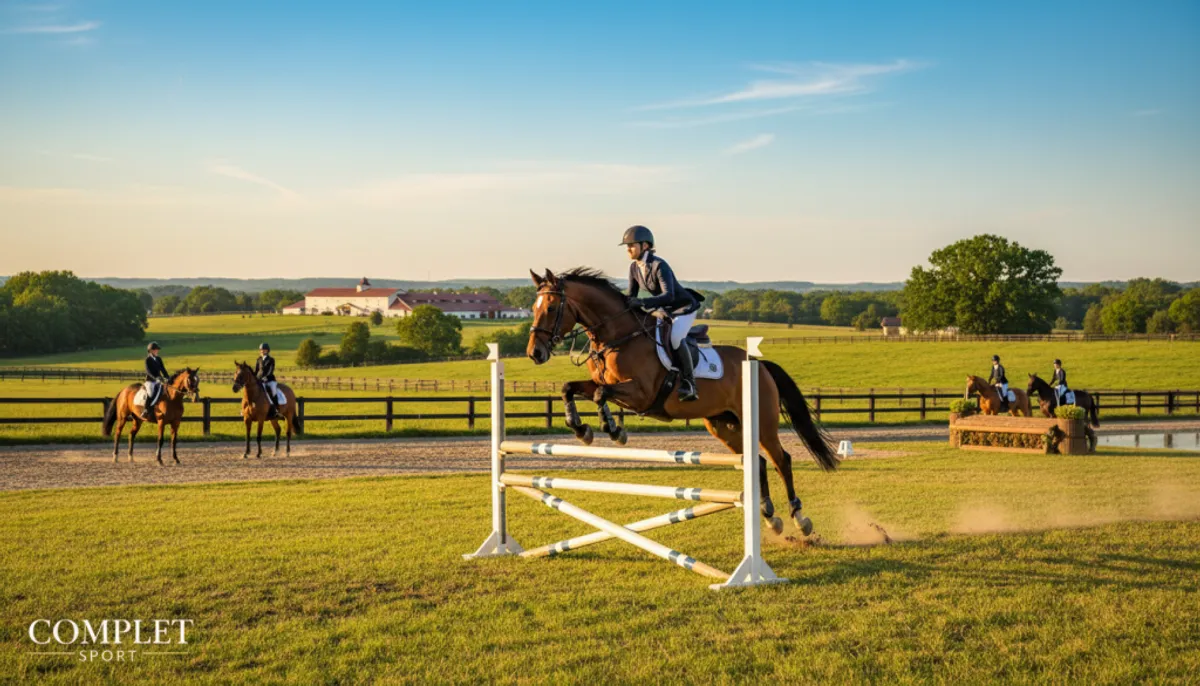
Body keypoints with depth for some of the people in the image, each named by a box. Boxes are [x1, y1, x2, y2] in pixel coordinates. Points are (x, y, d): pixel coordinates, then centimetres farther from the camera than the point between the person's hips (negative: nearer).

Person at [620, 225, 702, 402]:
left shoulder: (659, 266, -28)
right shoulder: (634, 268, -4)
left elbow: (668, 296, -38)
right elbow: (632, 296, 2)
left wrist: (642, 302, -49)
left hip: (685, 307, -9)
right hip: (665, 310, 9)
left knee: (675, 338, -33)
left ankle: (689, 383, -22)